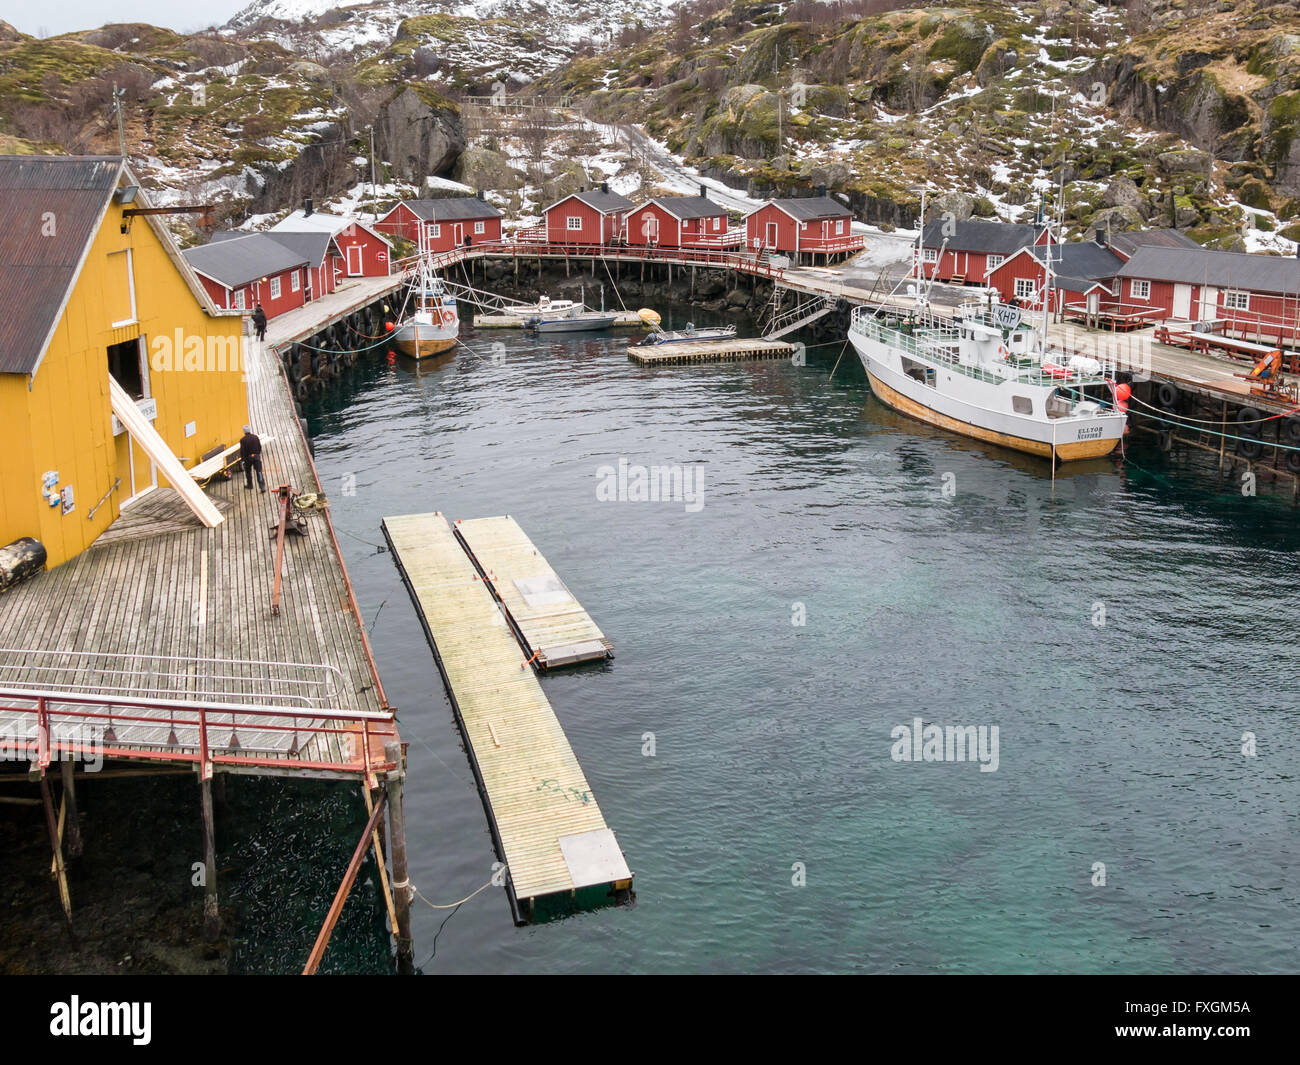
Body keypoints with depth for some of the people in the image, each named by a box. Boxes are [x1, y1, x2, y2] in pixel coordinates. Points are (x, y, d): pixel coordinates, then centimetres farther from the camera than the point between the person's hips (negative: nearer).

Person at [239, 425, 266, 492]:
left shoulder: (243, 440, -10)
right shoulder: (255, 437, 0)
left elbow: (242, 450, -10)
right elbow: (260, 447, 7)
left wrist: (242, 458, -1)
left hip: (248, 457, -2)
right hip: (256, 456, 2)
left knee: (248, 471, 19)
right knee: (259, 471, -2)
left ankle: (249, 485, 30)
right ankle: (262, 486, -11)